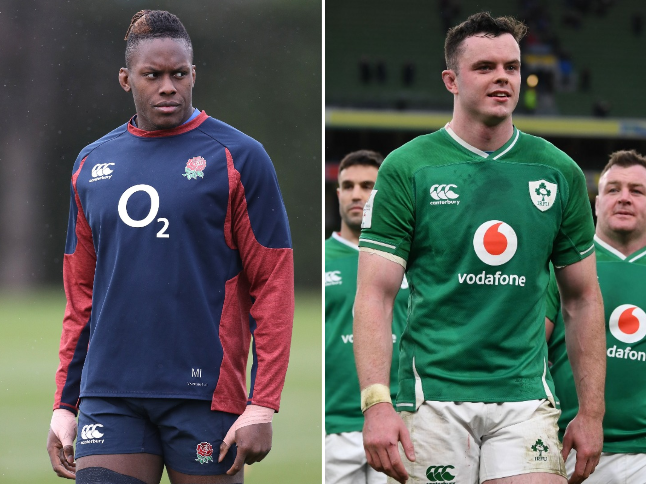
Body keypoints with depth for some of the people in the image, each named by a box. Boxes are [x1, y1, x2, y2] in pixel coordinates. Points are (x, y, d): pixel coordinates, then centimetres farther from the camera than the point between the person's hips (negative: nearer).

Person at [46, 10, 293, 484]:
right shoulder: (92, 164, 13)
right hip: (109, 399, 3)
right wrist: (65, 405, 12)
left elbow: (274, 285, -4)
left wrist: (263, 406, -11)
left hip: (203, 392, -3)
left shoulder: (238, 157, -1)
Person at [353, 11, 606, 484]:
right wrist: (376, 402, -16)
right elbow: (375, 295, -4)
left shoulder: (560, 173, 9)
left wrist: (592, 412, 8)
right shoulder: (407, 169, 0)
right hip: (435, 397, -2)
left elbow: (583, 298, 14)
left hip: (526, 397, 2)